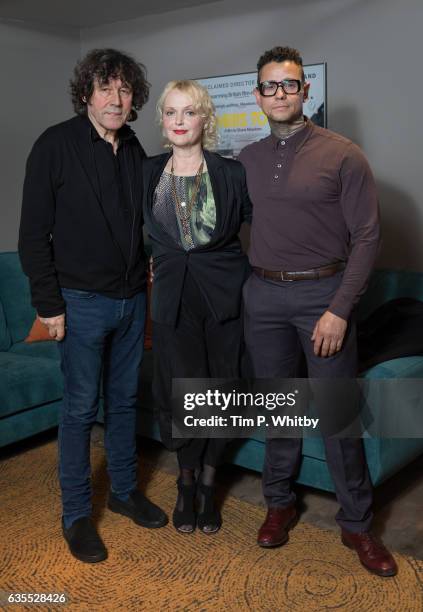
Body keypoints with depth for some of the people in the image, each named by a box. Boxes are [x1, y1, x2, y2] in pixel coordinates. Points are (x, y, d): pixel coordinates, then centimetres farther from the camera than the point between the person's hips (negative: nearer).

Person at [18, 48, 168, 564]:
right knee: (80, 408, 4)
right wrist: (48, 303, -13)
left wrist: (147, 281, 10)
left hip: (132, 300, 5)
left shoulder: (135, 151, 7)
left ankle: (124, 491, 32)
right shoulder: (56, 145, -9)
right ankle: (76, 513, 19)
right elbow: (33, 232, -10)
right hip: (82, 302, -5)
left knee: (124, 401, 15)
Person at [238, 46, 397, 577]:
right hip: (263, 294, 4)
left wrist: (340, 309, -15)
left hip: (323, 293, -3)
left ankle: (356, 525, 17)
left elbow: (366, 236, -8)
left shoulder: (342, 155, -4)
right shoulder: (247, 159, 9)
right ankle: (279, 503, 30)